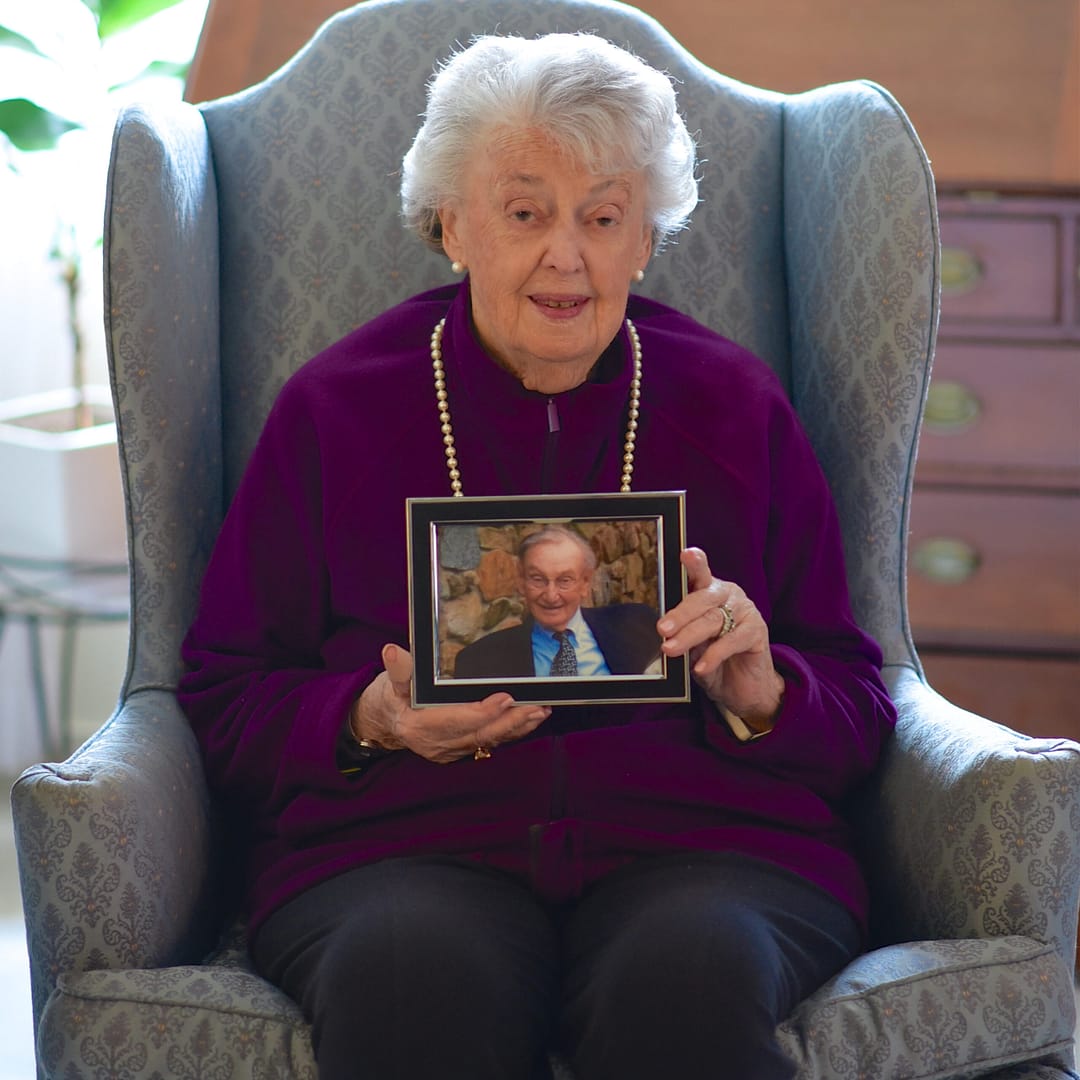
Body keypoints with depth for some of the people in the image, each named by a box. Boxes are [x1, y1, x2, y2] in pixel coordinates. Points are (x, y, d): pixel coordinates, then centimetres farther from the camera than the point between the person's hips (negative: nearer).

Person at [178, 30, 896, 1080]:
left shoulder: (736, 405, 16)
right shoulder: (335, 406, 14)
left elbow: (857, 710, 15)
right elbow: (227, 700, 12)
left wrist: (759, 692, -8)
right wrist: (373, 718, -9)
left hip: (699, 835, 1)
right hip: (399, 841, -1)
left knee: (692, 977, -35)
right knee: (414, 978, -37)